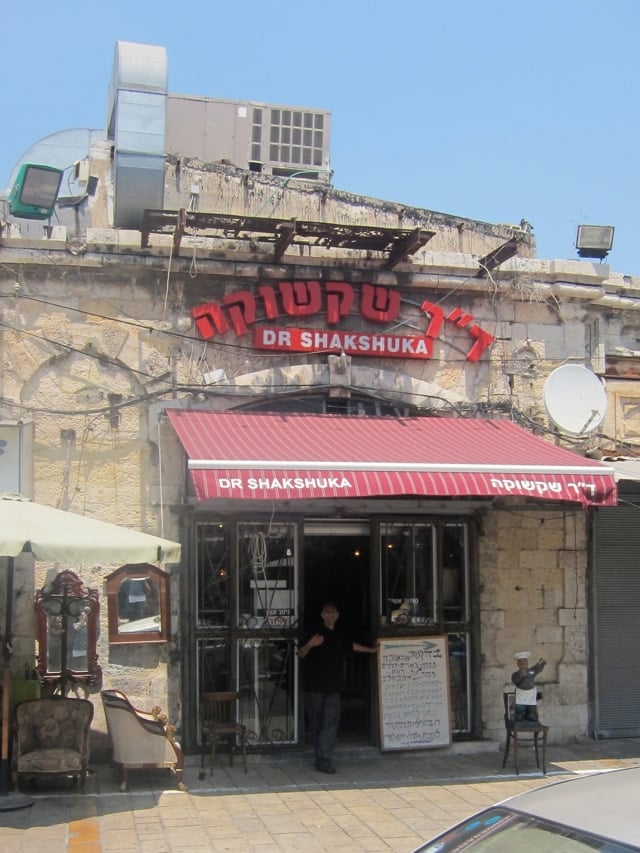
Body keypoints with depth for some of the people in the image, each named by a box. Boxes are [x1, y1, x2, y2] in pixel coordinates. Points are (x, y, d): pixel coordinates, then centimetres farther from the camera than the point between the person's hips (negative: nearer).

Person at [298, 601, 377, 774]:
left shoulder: (339, 636, 13)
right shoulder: (316, 633, -3)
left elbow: (351, 645, 34)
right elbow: (301, 654, -13)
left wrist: (371, 649, 47)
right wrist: (309, 645, -34)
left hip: (333, 687, 4)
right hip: (314, 687, -4)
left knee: (331, 723, -8)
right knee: (317, 724, 1)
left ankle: (324, 760, -10)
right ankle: (322, 759, 9)